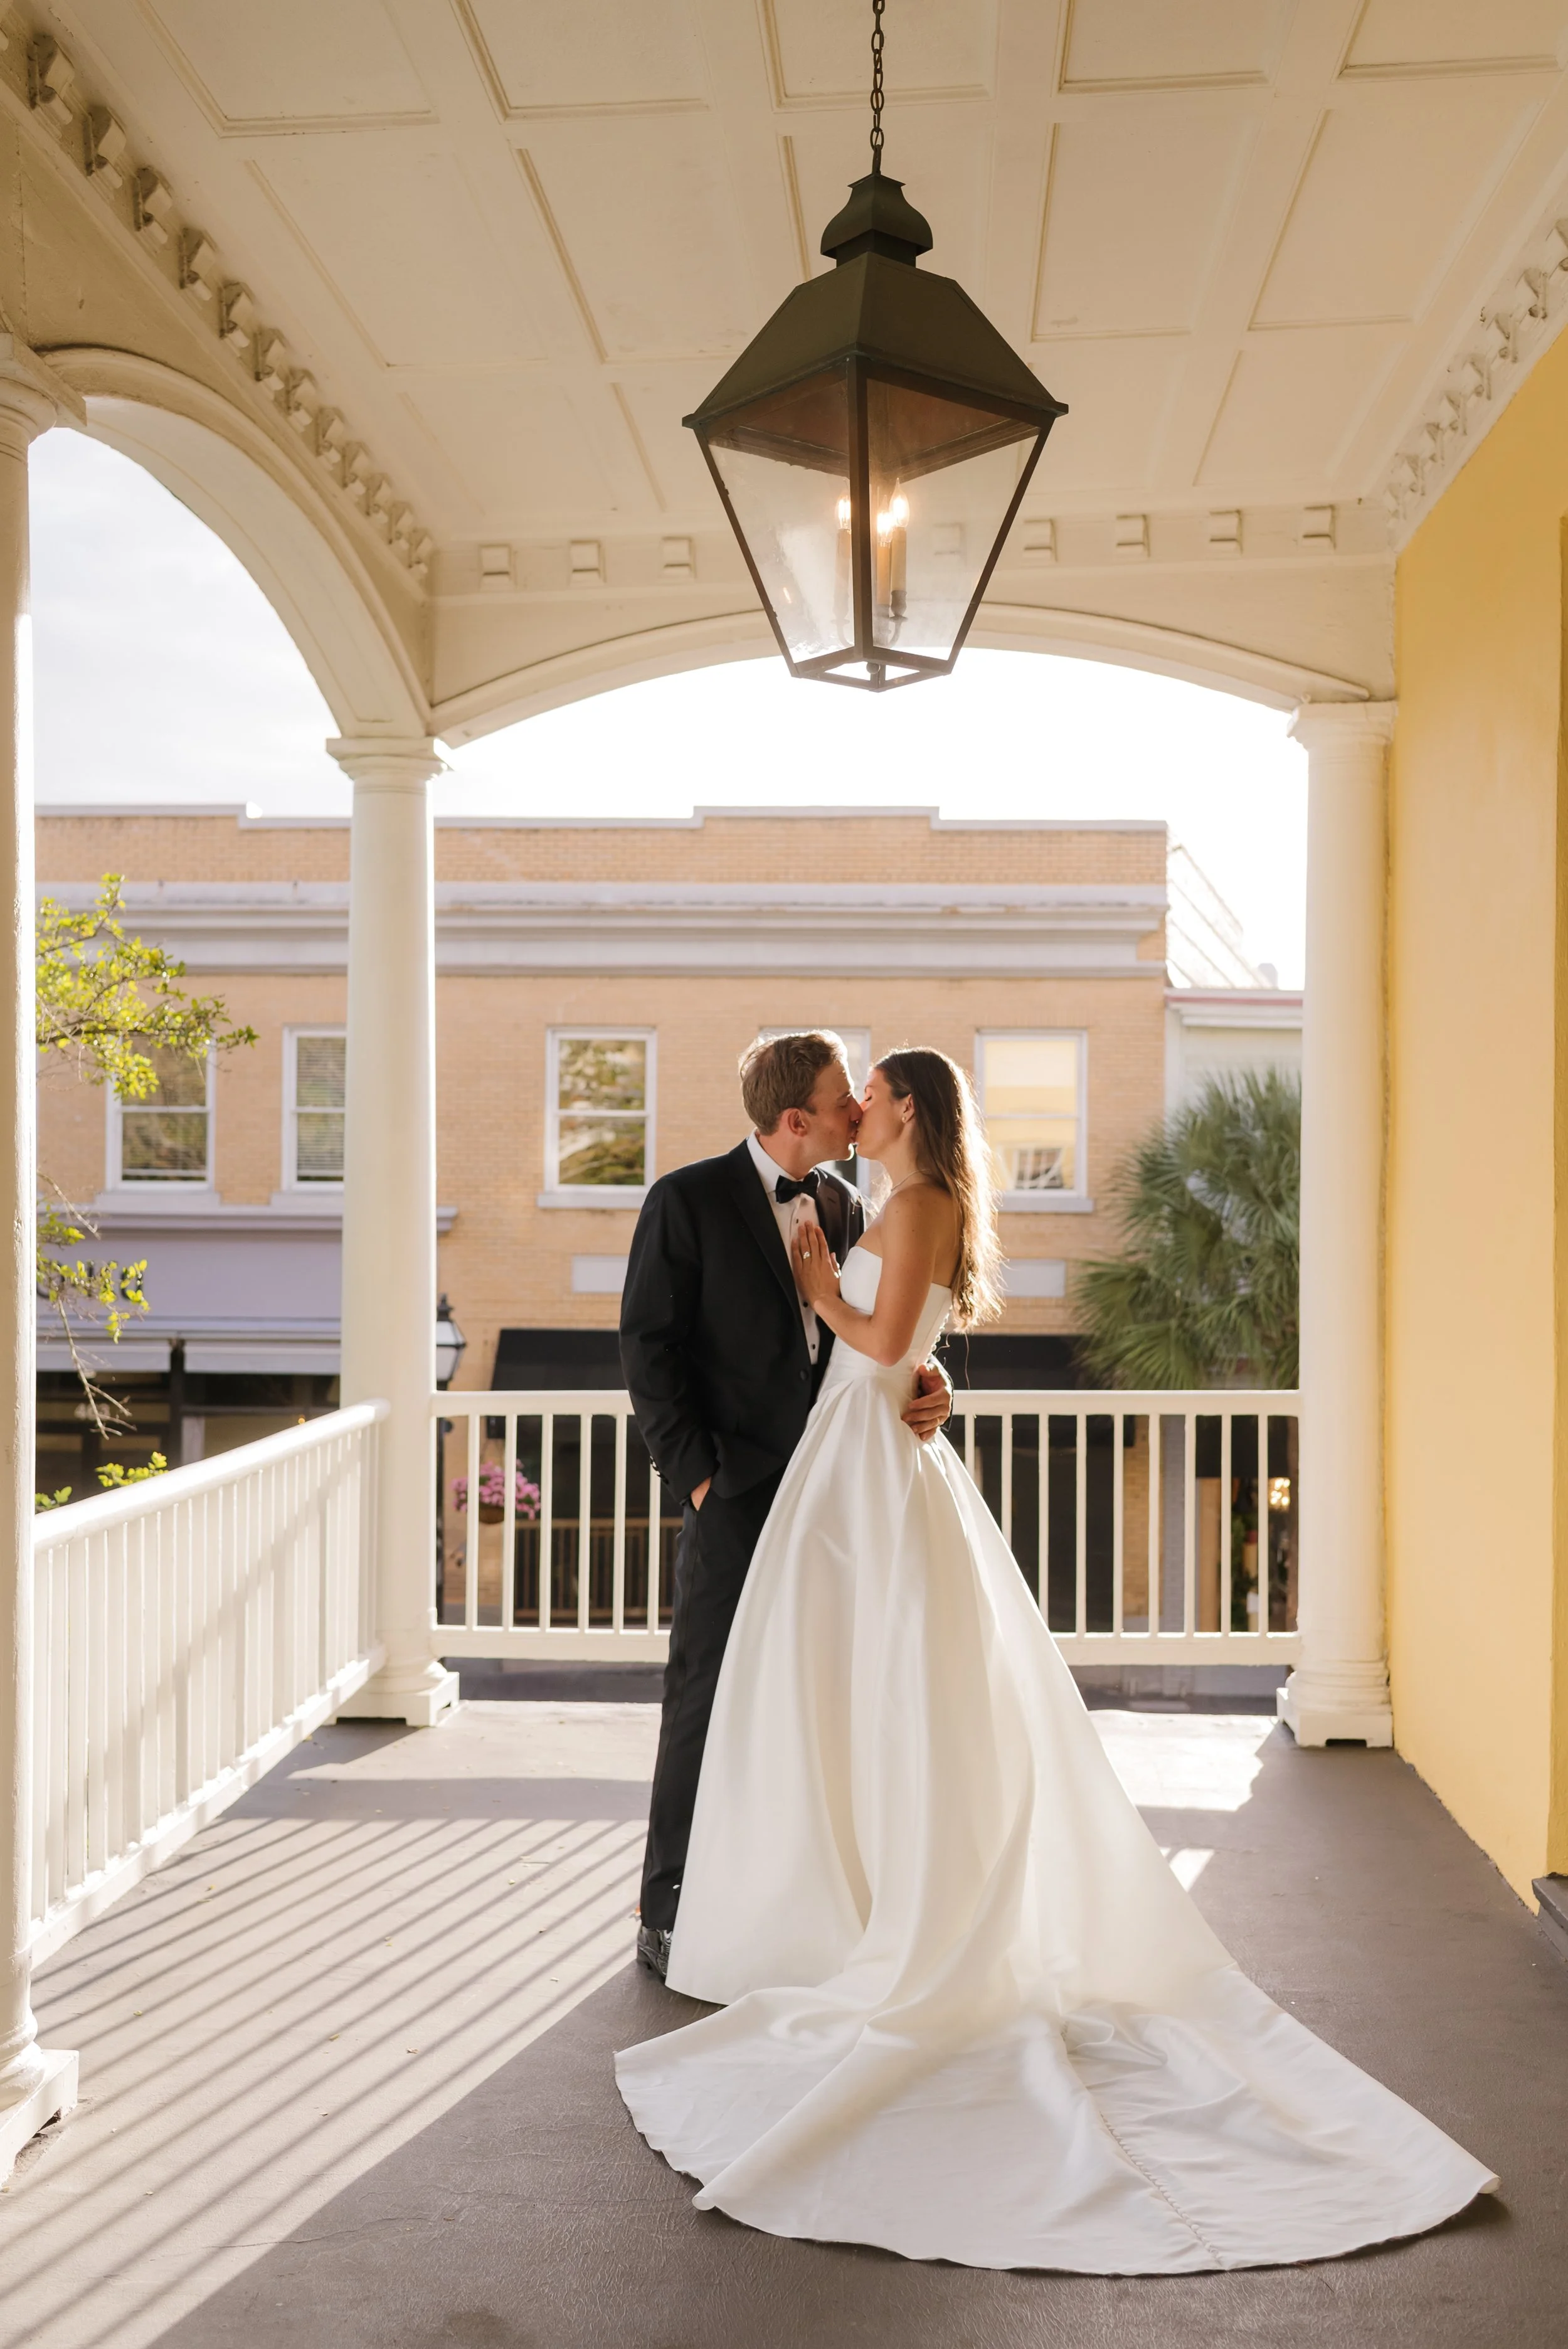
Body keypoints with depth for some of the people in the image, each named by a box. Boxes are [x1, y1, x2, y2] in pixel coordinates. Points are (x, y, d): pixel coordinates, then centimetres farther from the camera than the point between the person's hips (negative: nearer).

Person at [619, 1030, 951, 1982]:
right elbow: (648, 1347, -7)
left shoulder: (843, 1203, 10)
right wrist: (695, 1472, -12)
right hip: (737, 1489, -5)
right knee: (709, 1696, 0)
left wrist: (926, 1378, -8)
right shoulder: (689, 1200, -7)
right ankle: (672, 1915, 13)